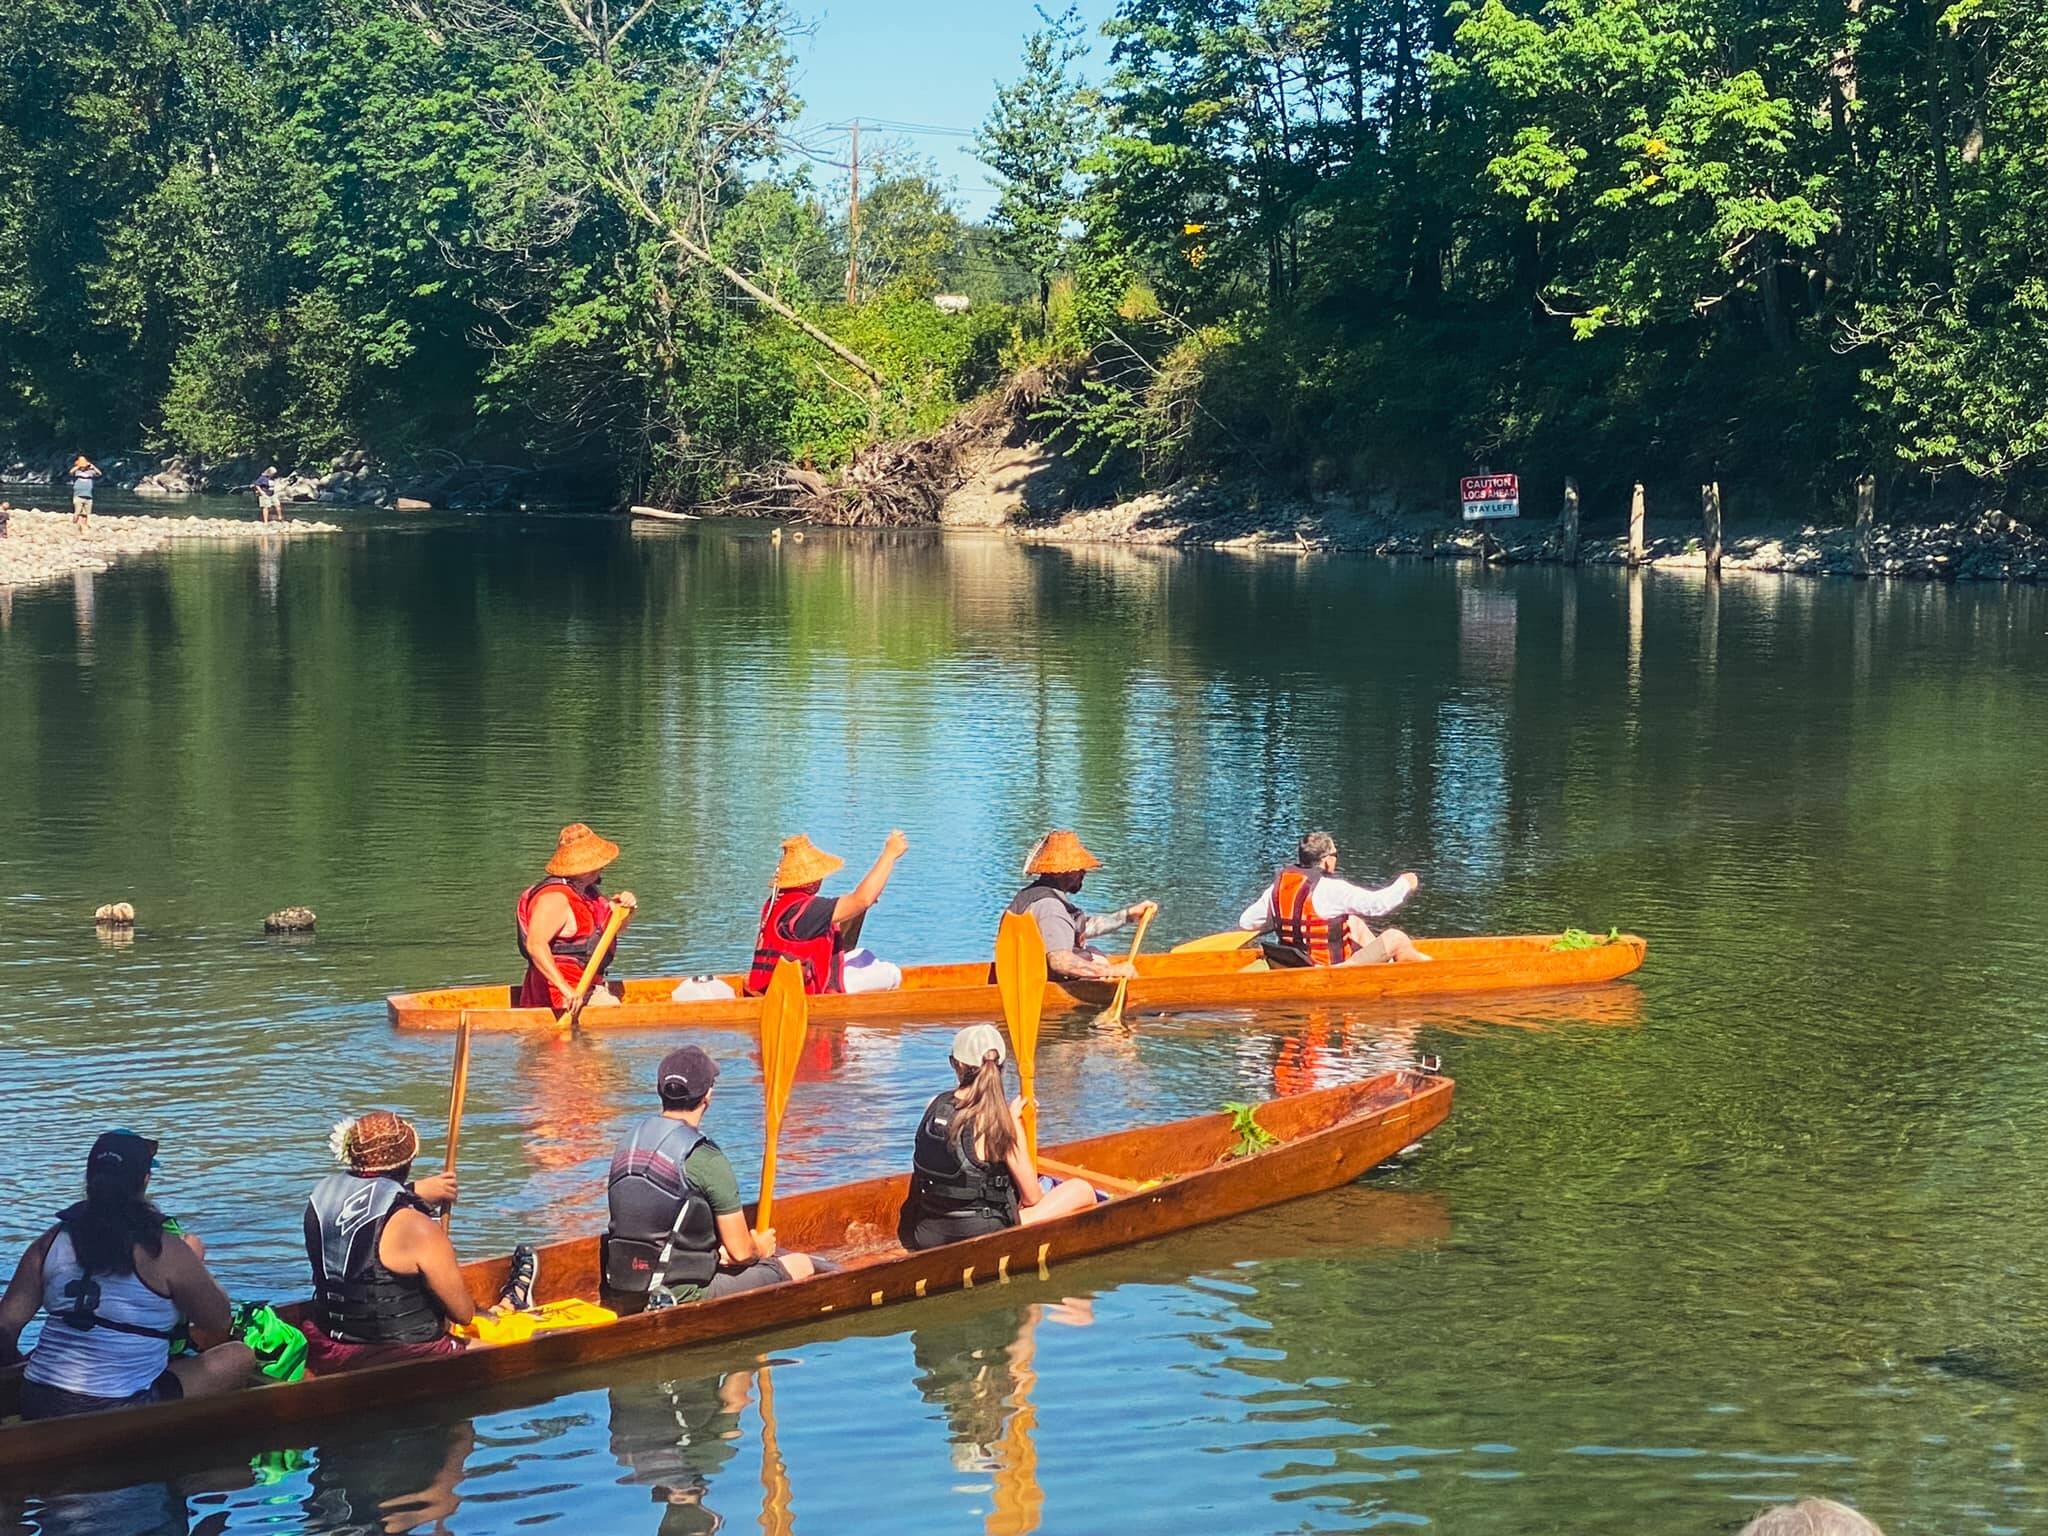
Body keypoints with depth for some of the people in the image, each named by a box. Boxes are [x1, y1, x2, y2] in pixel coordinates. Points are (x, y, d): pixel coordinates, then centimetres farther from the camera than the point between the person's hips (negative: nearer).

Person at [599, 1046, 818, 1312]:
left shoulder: (627, 1143, 5)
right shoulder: (706, 1160, -17)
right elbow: (741, 1252, -11)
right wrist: (759, 1248, 13)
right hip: (684, 1295, -8)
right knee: (801, 1265, 4)